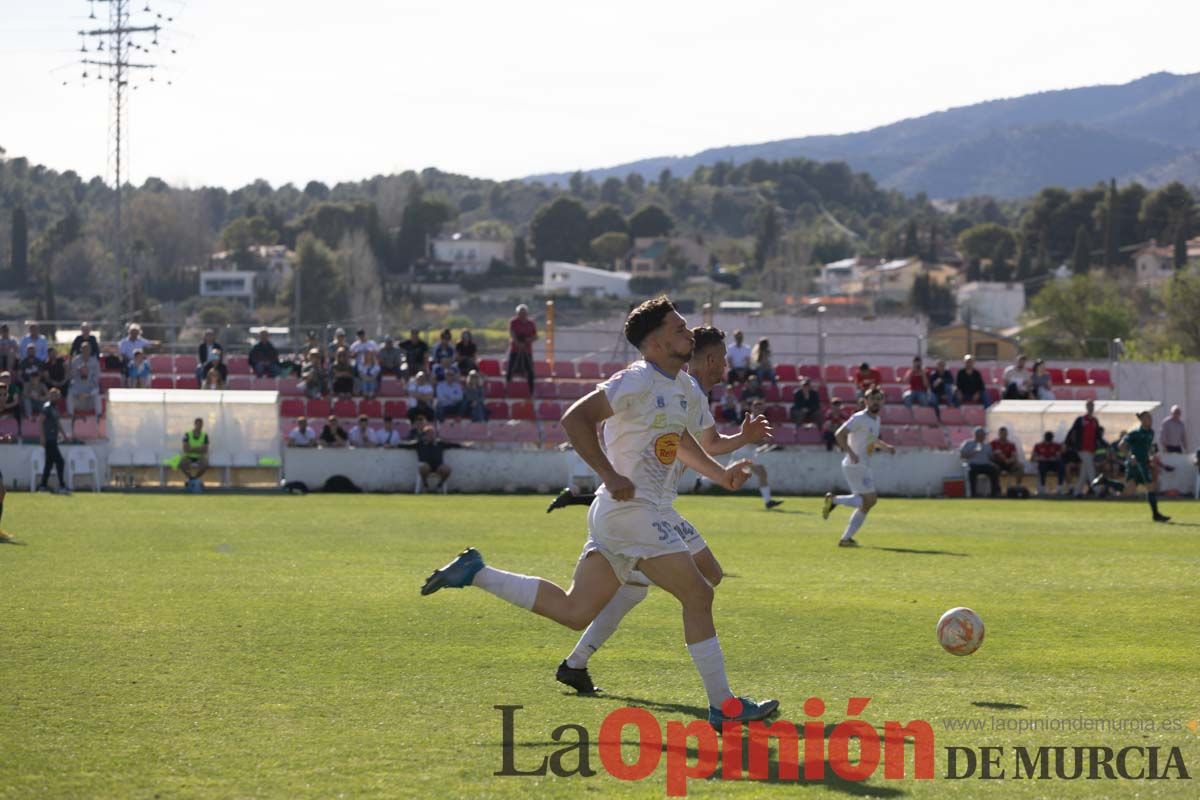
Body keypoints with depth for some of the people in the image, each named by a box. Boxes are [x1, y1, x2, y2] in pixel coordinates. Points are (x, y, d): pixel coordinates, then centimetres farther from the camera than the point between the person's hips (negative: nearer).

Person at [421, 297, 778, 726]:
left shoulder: (688, 391, 15)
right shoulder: (637, 381, -14)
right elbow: (575, 419, -20)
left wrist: (721, 474, 17)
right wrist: (610, 475, -25)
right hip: (633, 510, -10)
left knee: (573, 611, 10)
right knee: (697, 595, -7)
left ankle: (475, 572, 15)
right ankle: (722, 705, -3)